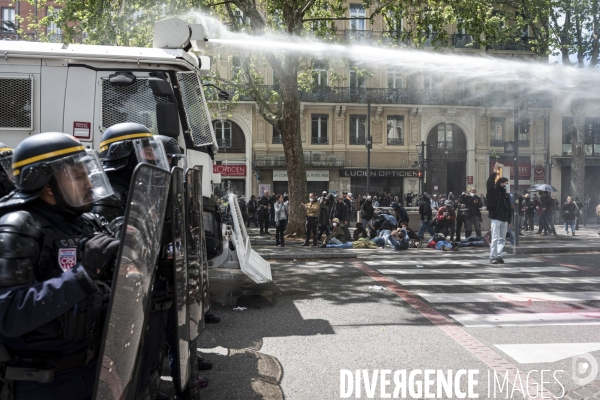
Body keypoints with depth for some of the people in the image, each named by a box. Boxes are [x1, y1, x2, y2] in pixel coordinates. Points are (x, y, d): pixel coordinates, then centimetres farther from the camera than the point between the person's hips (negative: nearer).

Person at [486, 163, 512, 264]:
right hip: (496, 218, -7)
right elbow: (489, 184, -23)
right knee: (495, 238, -7)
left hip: (504, 219, 7)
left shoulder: (506, 195, 15)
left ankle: (499, 255, 15)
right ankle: (493, 257, -2)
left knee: (502, 239, 9)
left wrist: (509, 219, 15)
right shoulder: (494, 192, -3)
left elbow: (509, 208, 18)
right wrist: (494, 173, -28)